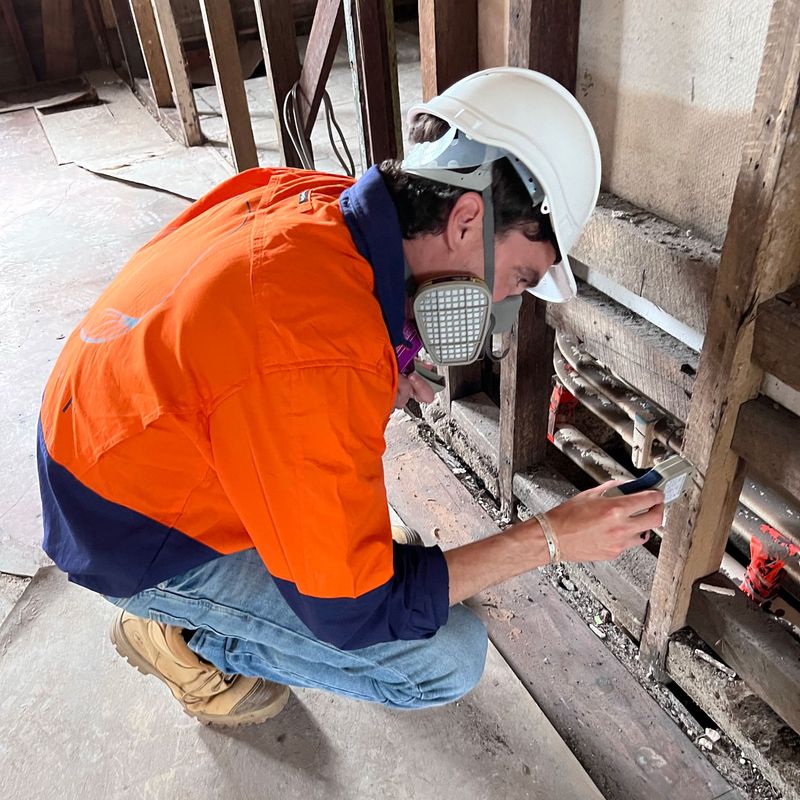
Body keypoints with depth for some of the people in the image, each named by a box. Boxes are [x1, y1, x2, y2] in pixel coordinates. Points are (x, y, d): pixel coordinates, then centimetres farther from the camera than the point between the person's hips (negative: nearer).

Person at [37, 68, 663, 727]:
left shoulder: (311, 199, -12)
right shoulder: (325, 361, -37)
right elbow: (354, 614, -24)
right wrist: (552, 538, -19)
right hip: (140, 537, -8)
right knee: (449, 658, -9)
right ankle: (182, 636, 5)